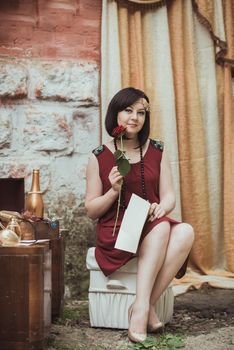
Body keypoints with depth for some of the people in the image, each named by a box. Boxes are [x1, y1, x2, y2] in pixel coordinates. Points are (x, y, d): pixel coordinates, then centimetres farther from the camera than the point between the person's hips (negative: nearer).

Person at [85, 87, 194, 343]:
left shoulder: (157, 151, 9)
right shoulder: (100, 157, 2)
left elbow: (169, 196, 6)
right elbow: (91, 211, 4)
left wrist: (161, 208, -18)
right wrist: (114, 191, -15)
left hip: (152, 225, 3)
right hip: (115, 232, -3)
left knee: (185, 231, -30)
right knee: (162, 227, -33)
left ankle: (142, 306, -27)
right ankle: (144, 308, -32)